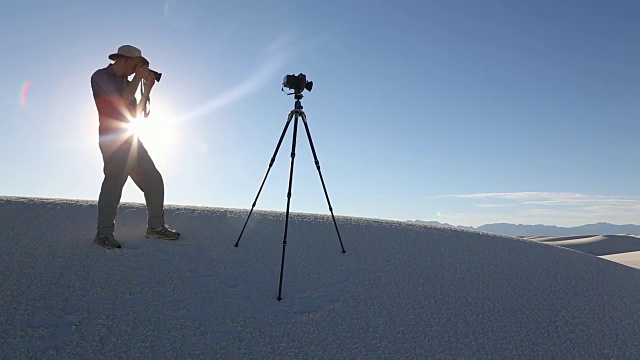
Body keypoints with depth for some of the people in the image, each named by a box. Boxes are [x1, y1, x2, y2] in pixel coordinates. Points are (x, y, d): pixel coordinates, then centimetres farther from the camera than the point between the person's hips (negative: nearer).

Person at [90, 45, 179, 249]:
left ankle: (155, 226, 8)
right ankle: (104, 234, -5)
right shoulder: (100, 77, 0)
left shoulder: (127, 82, 21)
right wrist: (138, 78, -4)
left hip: (130, 139, 8)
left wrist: (147, 89, 11)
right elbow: (122, 101, -14)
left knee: (153, 180, 2)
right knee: (114, 183, -14)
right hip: (112, 139, -7)